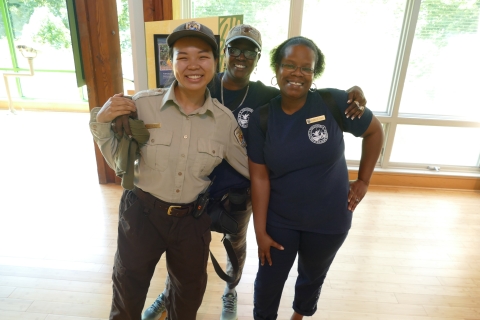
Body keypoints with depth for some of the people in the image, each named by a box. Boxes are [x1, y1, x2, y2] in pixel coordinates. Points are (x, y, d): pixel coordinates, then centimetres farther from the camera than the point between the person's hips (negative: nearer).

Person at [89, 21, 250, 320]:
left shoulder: (224, 119, -11)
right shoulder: (142, 104, -16)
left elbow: (251, 169, 0)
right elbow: (119, 162, -6)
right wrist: (101, 122, -20)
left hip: (192, 219, 2)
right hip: (141, 212, -1)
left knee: (190, 291, 28)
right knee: (127, 292, 24)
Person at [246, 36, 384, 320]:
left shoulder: (334, 102, -16)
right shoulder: (262, 119, -12)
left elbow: (375, 132, -1)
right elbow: (259, 177, -11)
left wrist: (363, 181, -2)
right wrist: (260, 231, -8)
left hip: (328, 220, 1)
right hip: (278, 220, 0)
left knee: (313, 277, 26)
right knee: (268, 281, 15)